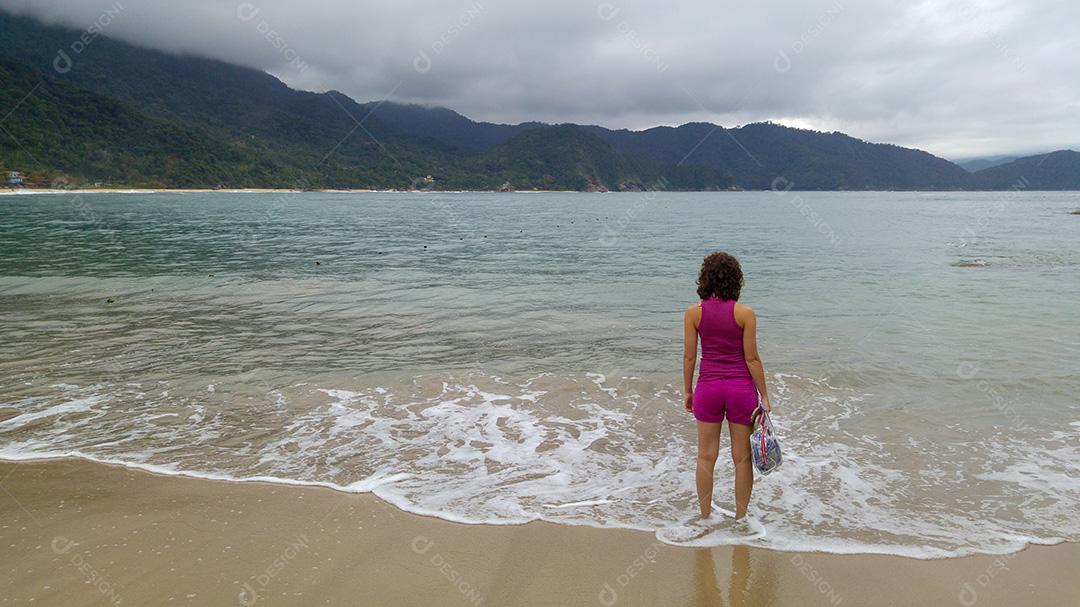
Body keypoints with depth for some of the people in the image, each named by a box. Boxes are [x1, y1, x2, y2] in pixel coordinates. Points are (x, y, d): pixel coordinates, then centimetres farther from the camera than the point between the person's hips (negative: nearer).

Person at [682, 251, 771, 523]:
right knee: (742, 457, 13)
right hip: (741, 388, -1)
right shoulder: (745, 314, -11)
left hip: (708, 387, 1)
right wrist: (764, 396, 2)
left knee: (706, 456, 14)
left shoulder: (693, 313, -7)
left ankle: (705, 515, 25)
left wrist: (687, 391, 10)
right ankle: (740, 516, 25)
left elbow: (689, 357, -2)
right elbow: (752, 359, -8)